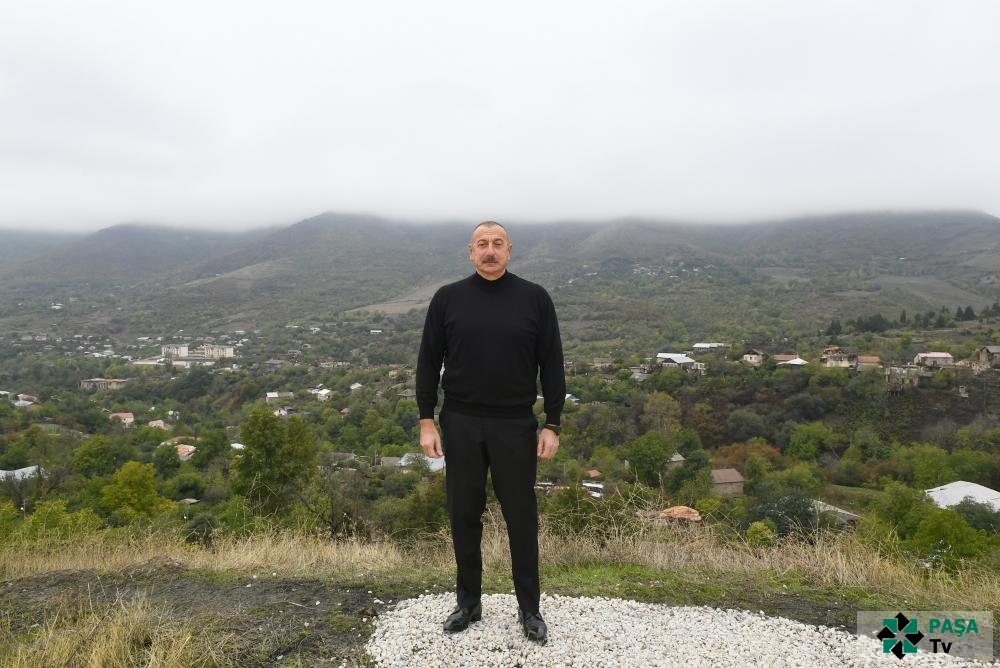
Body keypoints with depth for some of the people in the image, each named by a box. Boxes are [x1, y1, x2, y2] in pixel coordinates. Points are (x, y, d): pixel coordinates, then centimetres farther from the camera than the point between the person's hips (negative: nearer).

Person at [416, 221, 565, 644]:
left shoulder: (534, 299, -2)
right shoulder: (447, 299, 0)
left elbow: (552, 365, 0)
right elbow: (428, 363, 3)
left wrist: (552, 425, -3)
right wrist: (427, 422, -2)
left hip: (515, 425, -1)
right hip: (460, 424, 1)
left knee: (521, 517, 7)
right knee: (464, 516, 11)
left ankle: (529, 609, 24)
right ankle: (468, 603, 28)